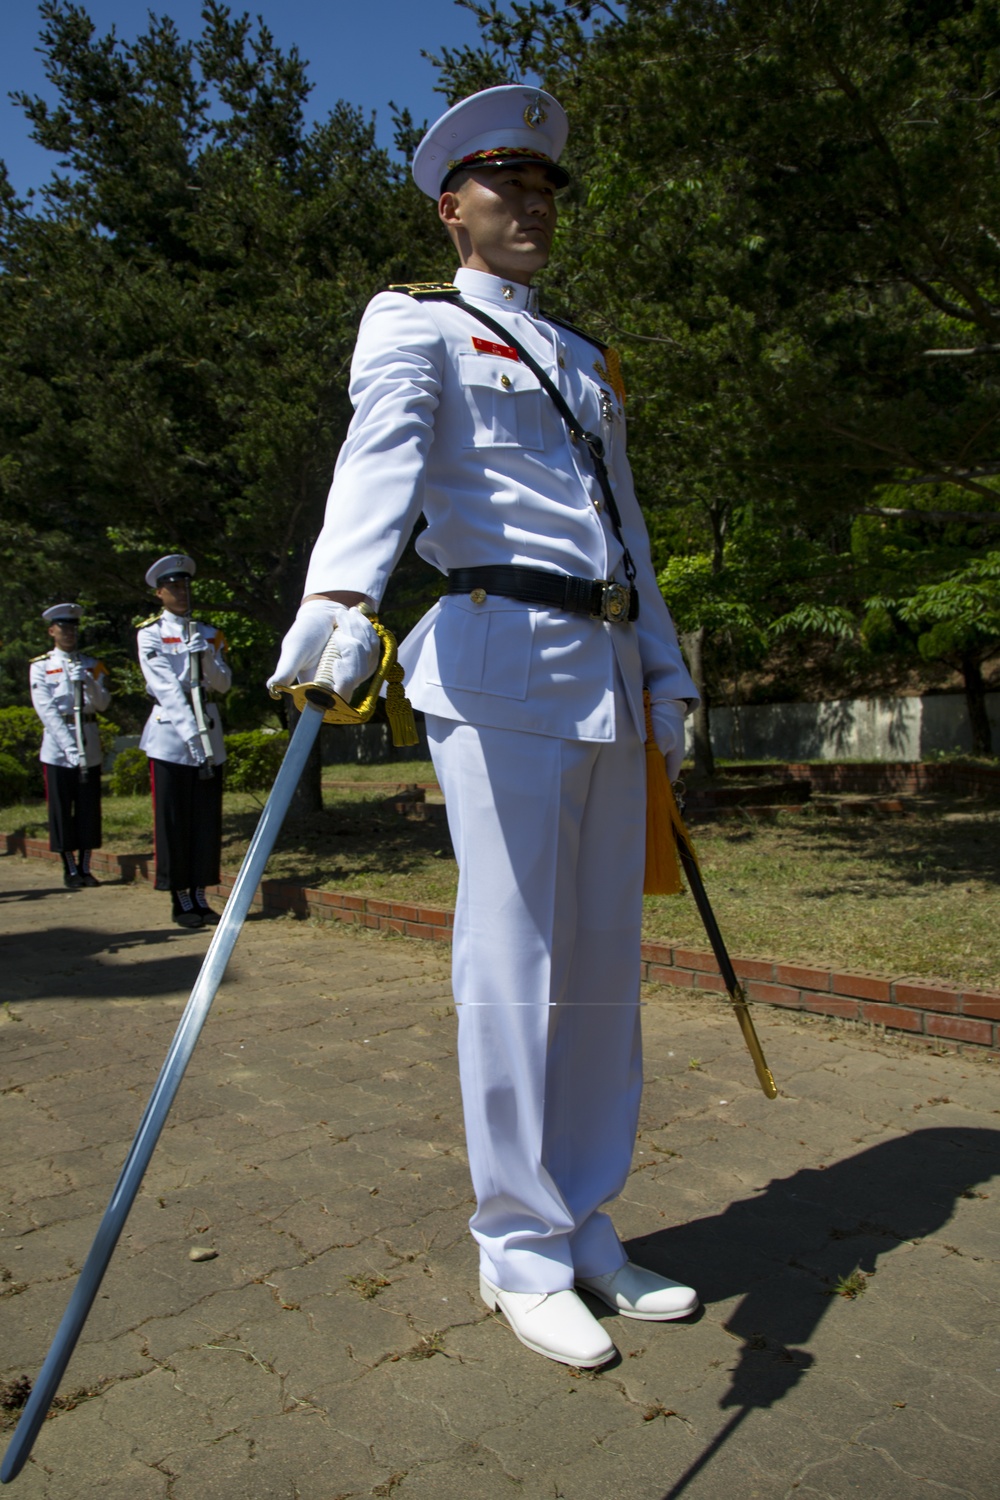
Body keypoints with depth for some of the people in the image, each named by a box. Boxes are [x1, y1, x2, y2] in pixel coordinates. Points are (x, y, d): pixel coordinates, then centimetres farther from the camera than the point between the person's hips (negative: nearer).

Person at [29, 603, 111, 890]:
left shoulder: (92, 665, 12)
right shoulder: (40, 667, 3)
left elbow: (102, 703, 3)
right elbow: (45, 709, -8)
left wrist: (87, 683, -17)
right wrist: (69, 744, -19)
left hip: (90, 745, 2)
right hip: (57, 747, -2)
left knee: (89, 808, 4)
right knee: (61, 810, 2)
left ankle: (85, 868, 12)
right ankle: (70, 869, 9)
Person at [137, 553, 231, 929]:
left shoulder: (209, 634, 13)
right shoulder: (150, 634, 0)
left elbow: (223, 683, 8)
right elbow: (166, 686, -10)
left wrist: (205, 657, -11)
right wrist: (192, 733, -19)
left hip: (208, 733, 4)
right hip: (170, 733, -4)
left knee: (207, 819, 5)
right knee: (174, 821, 0)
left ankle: (200, 895, 13)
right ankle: (180, 899, 8)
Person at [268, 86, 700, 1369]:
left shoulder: (584, 357, 27)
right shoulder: (415, 323, 6)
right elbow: (379, 454, -16)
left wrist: (663, 666, 16)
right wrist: (340, 596, -34)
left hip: (608, 676, 7)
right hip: (500, 662, -7)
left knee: (603, 962, 7)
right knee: (513, 965, -5)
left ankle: (585, 1229, 22)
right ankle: (520, 1253, 11)